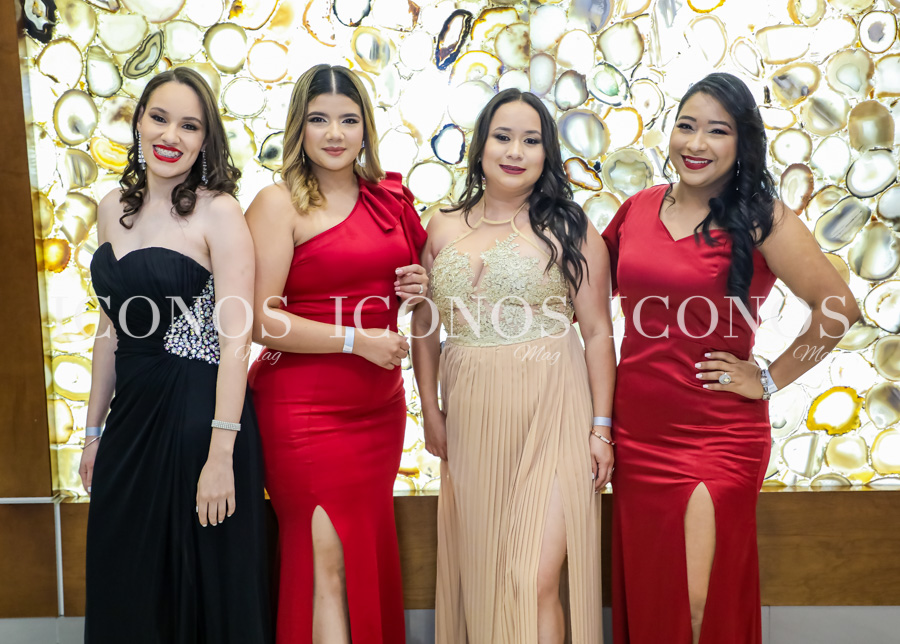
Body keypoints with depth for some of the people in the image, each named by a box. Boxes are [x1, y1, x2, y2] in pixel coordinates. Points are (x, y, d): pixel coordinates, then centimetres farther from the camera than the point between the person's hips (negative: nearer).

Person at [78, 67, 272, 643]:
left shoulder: (219, 212, -10)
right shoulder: (114, 209, 8)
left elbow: (235, 340, -15)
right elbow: (112, 328, 14)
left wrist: (221, 454, -20)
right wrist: (95, 432, 17)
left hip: (199, 413, -6)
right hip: (131, 416, 6)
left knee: (207, 588, 8)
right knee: (125, 592, 17)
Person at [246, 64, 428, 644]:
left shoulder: (389, 198, 10)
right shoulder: (279, 203, -8)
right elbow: (260, 320, -16)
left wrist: (420, 288, 2)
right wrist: (357, 340, -16)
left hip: (381, 405, 6)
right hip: (305, 407, -6)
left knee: (371, 551, 14)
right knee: (327, 560, -1)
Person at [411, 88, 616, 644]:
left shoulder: (569, 229, 0)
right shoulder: (444, 230, 9)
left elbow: (599, 332, -1)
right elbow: (424, 326, 14)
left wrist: (601, 428, -5)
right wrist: (431, 412, 8)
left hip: (551, 414, -3)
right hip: (471, 416, 4)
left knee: (535, 581, -7)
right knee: (478, 573, 12)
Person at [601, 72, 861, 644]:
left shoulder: (761, 217, -9)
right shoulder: (638, 209, 4)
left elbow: (838, 308, -14)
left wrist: (771, 379, -10)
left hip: (717, 439, -4)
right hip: (637, 430, 5)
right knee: (643, 597, 17)